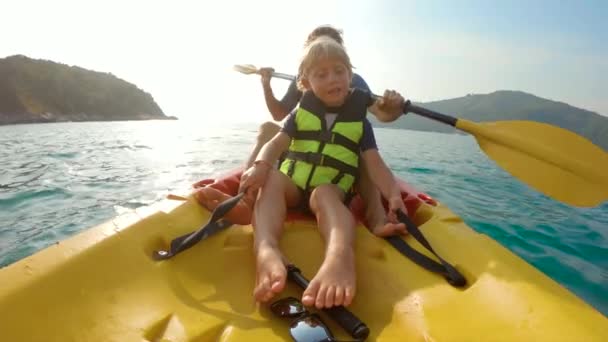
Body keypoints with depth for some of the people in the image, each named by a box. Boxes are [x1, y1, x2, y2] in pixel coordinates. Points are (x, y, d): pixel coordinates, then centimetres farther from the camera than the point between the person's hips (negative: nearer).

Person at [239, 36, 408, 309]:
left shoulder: (360, 122, 9)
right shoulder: (301, 113, 12)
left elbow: (375, 164, -2)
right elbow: (275, 144, -2)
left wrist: (393, 194, -21)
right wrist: (260, 166, -25)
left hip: (332, 190, -2)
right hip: (292, 185, 2)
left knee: (324, 194, -35)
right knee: (271, 179, -28)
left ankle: (340, 253, -66)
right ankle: (266, 250, -53)